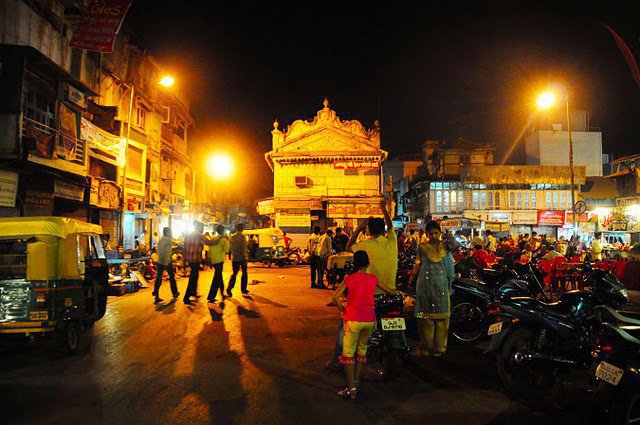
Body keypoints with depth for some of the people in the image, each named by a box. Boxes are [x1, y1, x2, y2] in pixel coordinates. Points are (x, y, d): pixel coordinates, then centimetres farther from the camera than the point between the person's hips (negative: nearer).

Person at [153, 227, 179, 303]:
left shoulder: (160, 240, 10)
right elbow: (167, 252, -20)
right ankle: (175, 293, 24)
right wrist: (166, 264, -22)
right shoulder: (168, 240, -12)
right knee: (172, 277, 11)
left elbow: (159, 251, 13)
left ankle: (156, 297, -3)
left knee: (158, 278, 2)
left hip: (159, 262, 6)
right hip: (167, 262, -6)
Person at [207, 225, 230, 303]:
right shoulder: (223, 239, -9)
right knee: (217, 279, -4)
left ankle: (222, 294, 33)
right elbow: (226, 250, -14)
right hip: (219, 261, -7)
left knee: (219, 278, 20)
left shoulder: (212, 238, 10)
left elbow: (209, 251, 12)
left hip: (213, 261, 7)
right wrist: (227, 242, -4)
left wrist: (210, 261, 16)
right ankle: (211, 297, -7)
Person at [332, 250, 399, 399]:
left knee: (348, 353, 3)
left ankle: (351, 388, 2)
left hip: (353, 320, -4)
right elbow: (388, 290, 21)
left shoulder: (349, 279, -6)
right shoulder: (373, 278, 4)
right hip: (370, 320, 4)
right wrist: (398, 293, 41)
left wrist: (341, 309, 2)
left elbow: (335, 297, -15)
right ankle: (356, 379, 32)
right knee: (362, 349, 20)